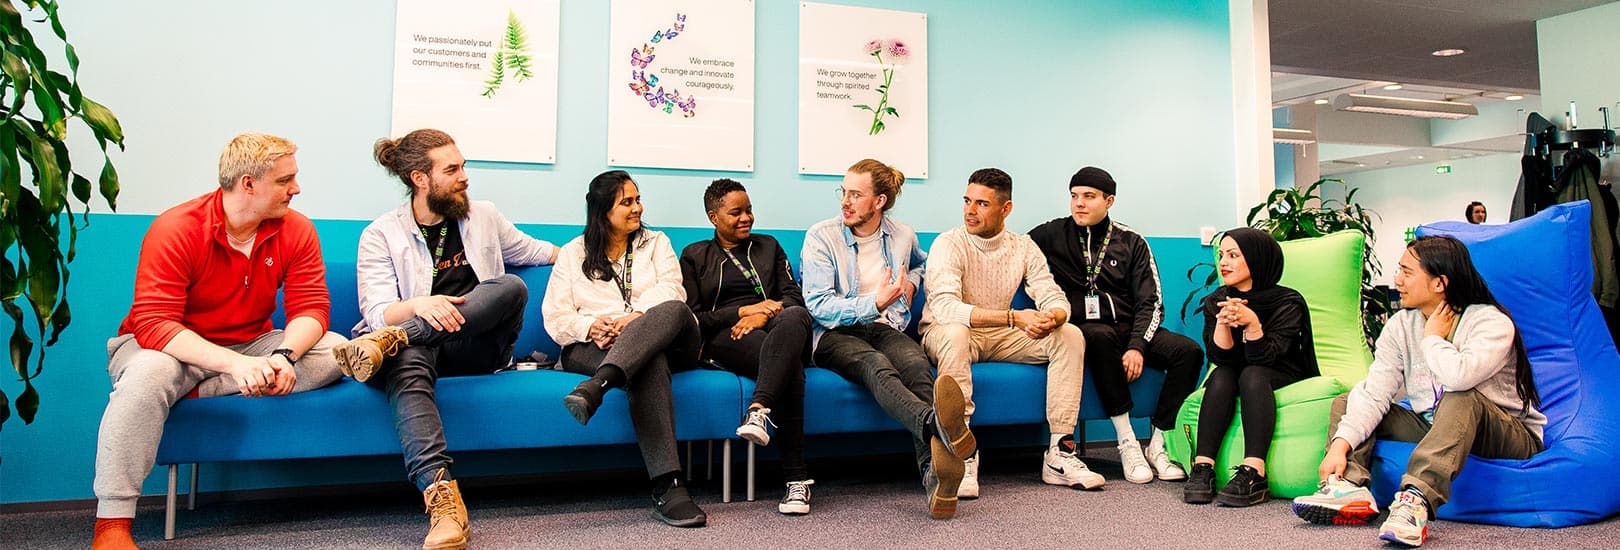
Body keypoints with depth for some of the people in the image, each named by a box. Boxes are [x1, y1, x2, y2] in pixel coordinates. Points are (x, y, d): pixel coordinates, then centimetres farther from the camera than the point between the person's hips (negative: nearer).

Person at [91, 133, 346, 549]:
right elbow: (153, 323, -26)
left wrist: (284, 355, -34)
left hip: (249, 348, 4)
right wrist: (233, 363, -41)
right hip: (174, 347, -3)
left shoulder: (296, 230, -7)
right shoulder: (175, 229, -18)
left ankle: (197, 393, -23)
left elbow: (310, 307, -11)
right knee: (148, 373, -37)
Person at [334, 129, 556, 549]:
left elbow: (533, 250, 31)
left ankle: (392, 340, -37)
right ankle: (442, 497, -55)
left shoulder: (484, 217, 14)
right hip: (420, 344, -2)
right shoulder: (380, 235, 3)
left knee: (511, 287, -28)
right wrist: (418, 304, -30)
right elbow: (378, 313, -8)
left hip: (479, 345, 3)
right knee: (408, 364, -40)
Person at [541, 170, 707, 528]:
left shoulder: (656, 243, 21)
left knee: (674, 310, -36)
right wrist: (590, 327, -16)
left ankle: (597, 386, -56)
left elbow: (670, 291, 1)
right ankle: (667, 487, -49)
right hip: (593, 347, -1)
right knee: (650, 364, -38)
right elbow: (555, 315, 7)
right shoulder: (573, 253, 19)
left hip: (666, 341, 2)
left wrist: (635, 320, -20)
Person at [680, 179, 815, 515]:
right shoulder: (695, 256, 19)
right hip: (724, 339, -2)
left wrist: (763, 316, -9)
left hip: (772, 330, 2)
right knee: (789, 363, -38)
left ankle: (759, 410, -55)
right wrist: (744, 311, -5)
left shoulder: (768, 247, 26)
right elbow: (692, 317, 7)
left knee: (794, 317, -39)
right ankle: (797, 478, -42)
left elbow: (794, 297, 13)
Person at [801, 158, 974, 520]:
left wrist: (911, 282, 15)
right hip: (835, 333, -3)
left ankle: (934, 474, -58)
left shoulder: (903, 236, 13)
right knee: (876, 366, -39)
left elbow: (920, 263, 39)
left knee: (915, 362, -35)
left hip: (885, 328, 3)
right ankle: (938, 426, -71)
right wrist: (874, 304, -19)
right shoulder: (821, 236, 0)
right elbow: (818, 305, -8)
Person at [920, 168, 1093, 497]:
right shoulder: (949, 244, -15)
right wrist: (1014, 317, -40)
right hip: (943, 333, -5)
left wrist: (1052, 318, -31)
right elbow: (944, 306, -30)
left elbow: (1054, 298, -3)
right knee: (955, 331, -40)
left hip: (999, 336, 5)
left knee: (1071, 336, -13)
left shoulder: (1024, 248, 1)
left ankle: (1059, 455, -14)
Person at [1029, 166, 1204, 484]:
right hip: (1083, 330, -3)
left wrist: (1137, 347, -14)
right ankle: (1127, 442, -28)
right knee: (1102, 336, -38)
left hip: (1129, 328, 3)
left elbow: (1151, 302, 4)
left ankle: (1157, 445, -14)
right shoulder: (1053, 235, 7)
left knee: (1189, 351, -22)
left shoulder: (1132, 242, 10)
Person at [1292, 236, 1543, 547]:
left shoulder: (1491, 322, -16)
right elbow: (1374, 394, -11)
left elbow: (1459, 376, -39)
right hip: (1431, 427, 6)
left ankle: (1415, 500, -50)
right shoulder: (1400, 326, 0)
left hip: (1512, 436, -6)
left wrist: (1432, 338, -18)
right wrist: (1340, 445, -25)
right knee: (1346, 404, -4)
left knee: (1461, 398, -36)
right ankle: (1350, 488, -30)